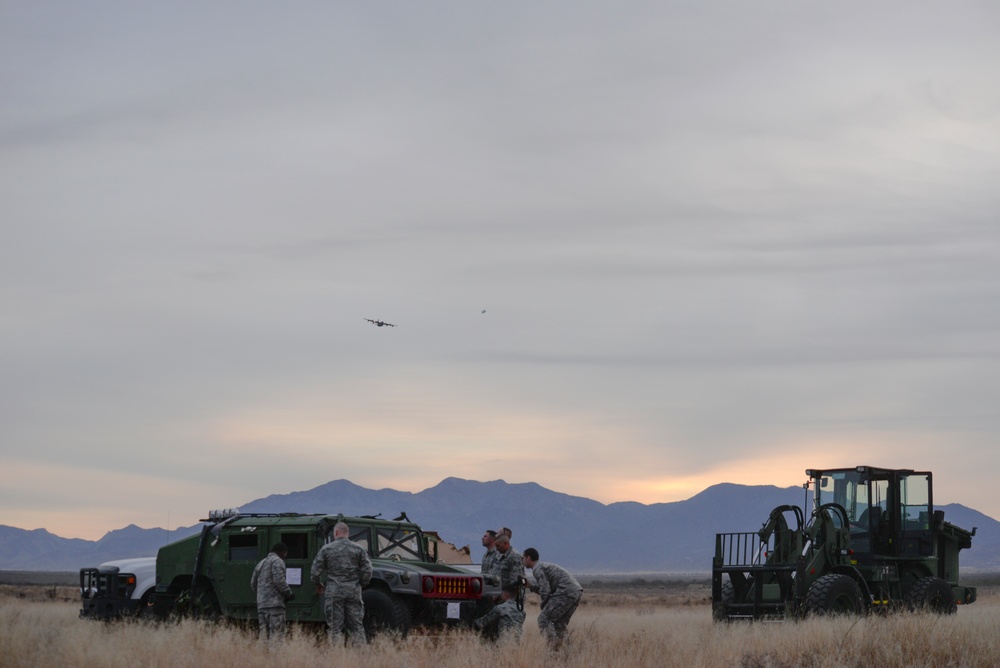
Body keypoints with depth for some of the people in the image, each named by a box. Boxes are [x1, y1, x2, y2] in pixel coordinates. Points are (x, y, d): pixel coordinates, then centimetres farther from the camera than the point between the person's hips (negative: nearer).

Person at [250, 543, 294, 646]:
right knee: (277, 634, -11)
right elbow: (279, 580, -15)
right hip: (274, 603, -8)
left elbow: (253, 584, 23)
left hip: (261, 604, 8)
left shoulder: (261, 563, 23)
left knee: (264, 634, 6)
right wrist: (289, 594, -3)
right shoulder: (277, 561, -3)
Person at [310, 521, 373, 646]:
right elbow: (367, 571, 0)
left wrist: (318, 584, 18)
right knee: (356, 626, 6)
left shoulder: (326, 549, -1)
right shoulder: (359, 549, 4)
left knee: (335, 627, 2)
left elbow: (315, 572, 0)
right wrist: (360, 585, 16)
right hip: (353, 592, 2)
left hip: (333, 592, -2)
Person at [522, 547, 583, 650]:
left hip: (566, 592, -9)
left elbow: (545, 591, -10)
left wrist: (543, 604, 5)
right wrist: (531, 587, 22)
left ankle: (553, 646, -15)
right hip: (577, 591, 9)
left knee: (544, 619, -6)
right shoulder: (545, 566, 28)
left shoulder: (537, 569, -1)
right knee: (560, 623, 18)